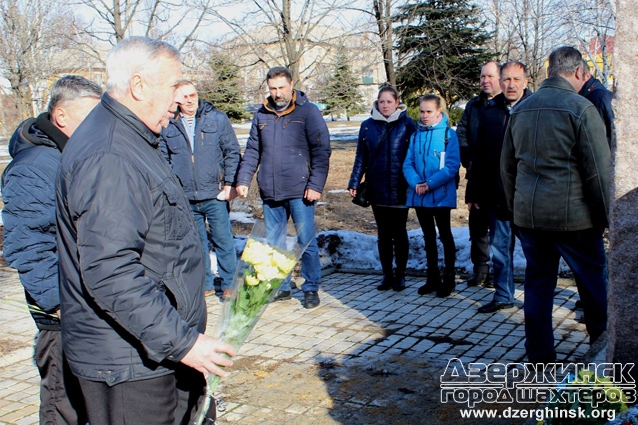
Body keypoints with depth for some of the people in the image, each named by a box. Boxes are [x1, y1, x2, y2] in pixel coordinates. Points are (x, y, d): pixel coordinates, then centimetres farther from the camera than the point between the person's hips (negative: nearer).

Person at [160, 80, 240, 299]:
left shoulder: (217, 119, 1)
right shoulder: (168, 126, 5)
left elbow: (232, 152, 2)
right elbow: (164, 160, 10)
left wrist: (229, 184, -5)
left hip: (215, 195, -2)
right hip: (185, 198, 2)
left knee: (223, 240, 2)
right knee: (196, 243, 12)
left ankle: (229, 284, 15)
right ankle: (204, 284, 24)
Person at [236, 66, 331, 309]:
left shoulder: (308, 111, -3)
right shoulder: (262, 114, 11)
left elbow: (321, 150, -6)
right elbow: (252, 151, 16)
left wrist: (316, 185, -13)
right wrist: (243, 180, 6)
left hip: (299, 191, -5)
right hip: (270, 192, 5)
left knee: (306, 241, 0)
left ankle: (311, 289, 14)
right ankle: (280, 287, 24)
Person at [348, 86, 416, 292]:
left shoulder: (407, 124, -4)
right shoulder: (368, 126, 4)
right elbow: (361, 158, 7)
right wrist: (354, 182, 0)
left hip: (400, 189, -2)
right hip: (377, 189, 3)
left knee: (399, 232, 7)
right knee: (383, 233, 11)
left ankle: (400, 274, 19)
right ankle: (387, 274, 21)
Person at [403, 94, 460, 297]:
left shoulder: (448, 134, -7)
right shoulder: (416, 135, 7)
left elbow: (452, 166, -13)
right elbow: (408, 164, 4)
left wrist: (430, 183, -20)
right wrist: (415, 182, -14)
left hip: (441, 195, -5)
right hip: (419, 196, 5)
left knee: (445, 236, 4)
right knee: (428, 237, 13)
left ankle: (449, 279, 14)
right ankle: (432, 278, 23)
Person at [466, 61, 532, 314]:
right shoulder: (488, 112, 7)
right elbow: (479, 155, 9)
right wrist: (473, 193, 7)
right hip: (497, 194, 4)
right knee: (500, 247, 11)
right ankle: (503, 296, 23)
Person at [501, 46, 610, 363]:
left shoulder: (521, 109, 9)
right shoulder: (580, 108, -10)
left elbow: (507, 166, 16)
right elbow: (599, 170, -11)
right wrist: (605, 216, -1)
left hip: (528, 215, 5)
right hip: (573, 217, -5)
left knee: (537, 282, 12)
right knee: (595, 283, 11)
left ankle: (539, 355, 18)